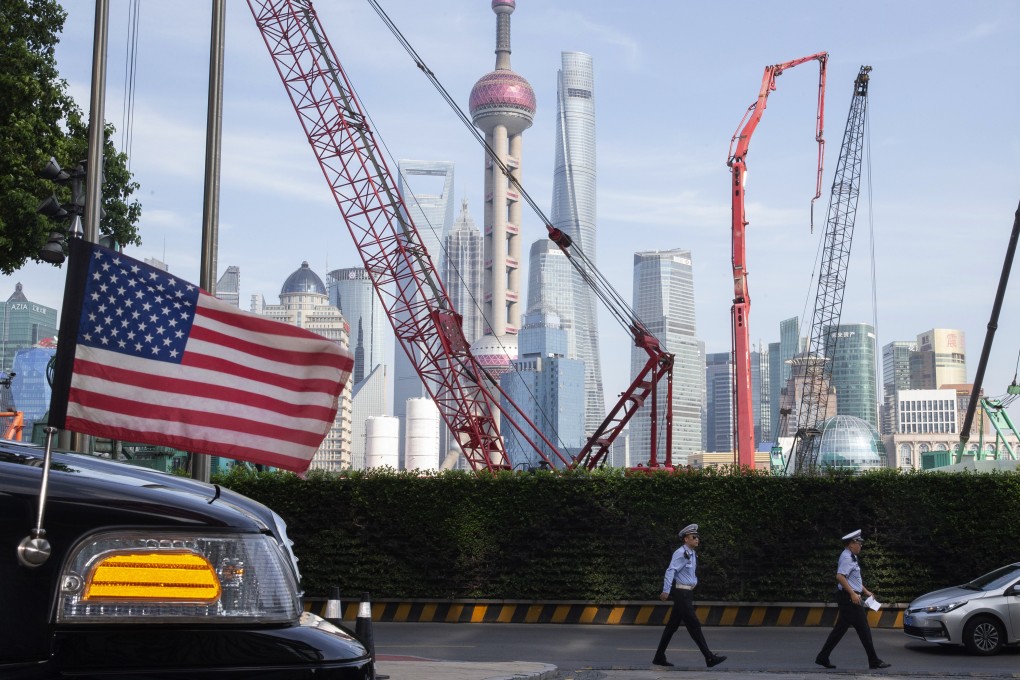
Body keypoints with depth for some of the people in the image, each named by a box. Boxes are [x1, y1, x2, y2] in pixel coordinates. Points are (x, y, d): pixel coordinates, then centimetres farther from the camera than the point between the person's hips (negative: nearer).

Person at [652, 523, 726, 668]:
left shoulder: (692, 553, 15)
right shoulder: (681, 553, -14)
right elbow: (670, 571, -21)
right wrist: (666, 591, -27)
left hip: (687, 593, 9)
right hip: (681, 593, -9)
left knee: (672, 626, 11)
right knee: (694, 625, -7)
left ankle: (659, 658, 16)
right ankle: (709, 658, -6)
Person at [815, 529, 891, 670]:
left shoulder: (851, 557, 18)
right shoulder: (847, 557, -14)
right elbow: (840, 577, -26)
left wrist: (866, 591, 24)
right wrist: (853, 593, -27)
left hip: (851, 597, 10)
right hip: (849, 598, -10)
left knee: (840, 629, 9)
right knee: (863, 629, -4)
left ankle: (823, 657, 10)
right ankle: (873, 661, 1)